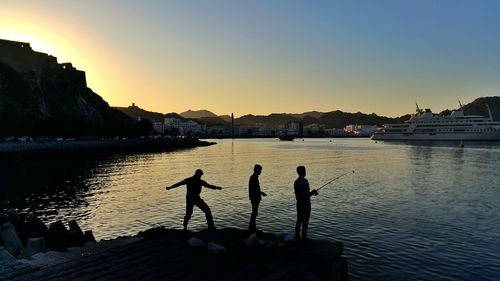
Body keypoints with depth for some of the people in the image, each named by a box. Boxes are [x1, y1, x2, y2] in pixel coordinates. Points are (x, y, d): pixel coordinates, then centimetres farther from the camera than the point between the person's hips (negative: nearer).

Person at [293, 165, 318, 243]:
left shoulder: (296, 182, 5)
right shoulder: (305, 182, -20)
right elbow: (307, 194, -21)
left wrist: (311, 192, 14)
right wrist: (313, 192, -1)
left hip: (299, 204, 8)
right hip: (306, 205, -7)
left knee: (299, 221, 14)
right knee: (305, 223, 2)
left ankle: (297, 237, 20)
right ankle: (304, 239, 8)